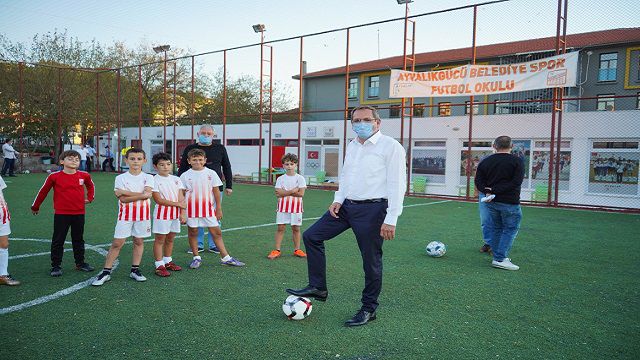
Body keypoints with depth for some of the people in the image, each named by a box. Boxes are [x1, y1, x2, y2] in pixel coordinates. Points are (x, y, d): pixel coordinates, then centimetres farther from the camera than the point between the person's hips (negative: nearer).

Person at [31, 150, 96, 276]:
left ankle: (80, 263, 26)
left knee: (78, 240, 14)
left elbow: (90, 186, 22)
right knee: (58, 241, 4)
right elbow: (44, 191, 5)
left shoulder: (84, 176, -1)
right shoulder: (55, 176, -8)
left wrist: (90, 198, 11)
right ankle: (56, 266, 14)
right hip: (61, 214, -2)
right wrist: (35, 206, 13)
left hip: (79, 213, 3)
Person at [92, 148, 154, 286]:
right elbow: (123, 199, -12)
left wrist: (125, 192, -16)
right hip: (125, 214, -1)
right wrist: (141, 195, -16)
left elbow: (147, 194, -18)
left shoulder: (148, 178, 0)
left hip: (143, 214, 1)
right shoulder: (120, 178, -2)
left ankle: (135, 270, 20)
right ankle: (106, 272, 8)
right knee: (117, 243, 0)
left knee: (139, 241, 9)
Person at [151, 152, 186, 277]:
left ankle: (168, 261, 28)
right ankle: (159, 265, 8)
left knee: (170, 238, 15)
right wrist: (178, 204, -15)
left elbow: (181, 198, 3)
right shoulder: (154, 180, -9)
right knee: (160, 239, 1)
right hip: (162, 213, -5)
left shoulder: (176, 179, 6)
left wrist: (183, 213, -6)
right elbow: (158, 200, -15)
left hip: (175, 213, 5)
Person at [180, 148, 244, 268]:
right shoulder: (185, 176, 0)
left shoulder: (211, 173, 1)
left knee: (217, 232, 3)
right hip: (192, 209, 0)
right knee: (193, 232, 9)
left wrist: (219, 208, 3)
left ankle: (225, 257, 9)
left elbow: (216, 192, 4)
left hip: (208, 208, 0)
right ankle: (196, 257, 24)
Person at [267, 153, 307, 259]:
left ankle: (297, 249, 19)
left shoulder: (300, 178, 0)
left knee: (296, 228, 7)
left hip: (296, 206, -1)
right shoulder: (280, 179, 3)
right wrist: (292, 191, -16)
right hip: (283, 206, 1)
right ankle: (277, 250, 6)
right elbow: (278, 194, -8)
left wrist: (285, 192, -11)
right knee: (280, 228, 0)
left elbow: (301, 193, -11)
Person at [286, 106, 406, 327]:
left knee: (371, 260, 3)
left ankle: (369, 310, 22)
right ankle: (318, 287, 16)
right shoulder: (352, 146, 14)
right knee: (311, 236, 4)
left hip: (372, 209, -7)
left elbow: (397, 185, -13)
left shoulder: (391, 146, -9)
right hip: (347, 206, 8)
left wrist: (391, 220, -18)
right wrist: (338, 200, 7)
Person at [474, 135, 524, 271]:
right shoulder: (517, 161, -6)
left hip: (491, 203, 5)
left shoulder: (485, 162, 6)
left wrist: (488, 191, -11)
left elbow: (478, 182, 1)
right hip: (509, 202, -5)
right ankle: (500, 259, -2)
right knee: (510, 229, 4)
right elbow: (516, 182, -15)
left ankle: (499, 257, 23)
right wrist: (495, 191, -14)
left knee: (496, 229, 15)